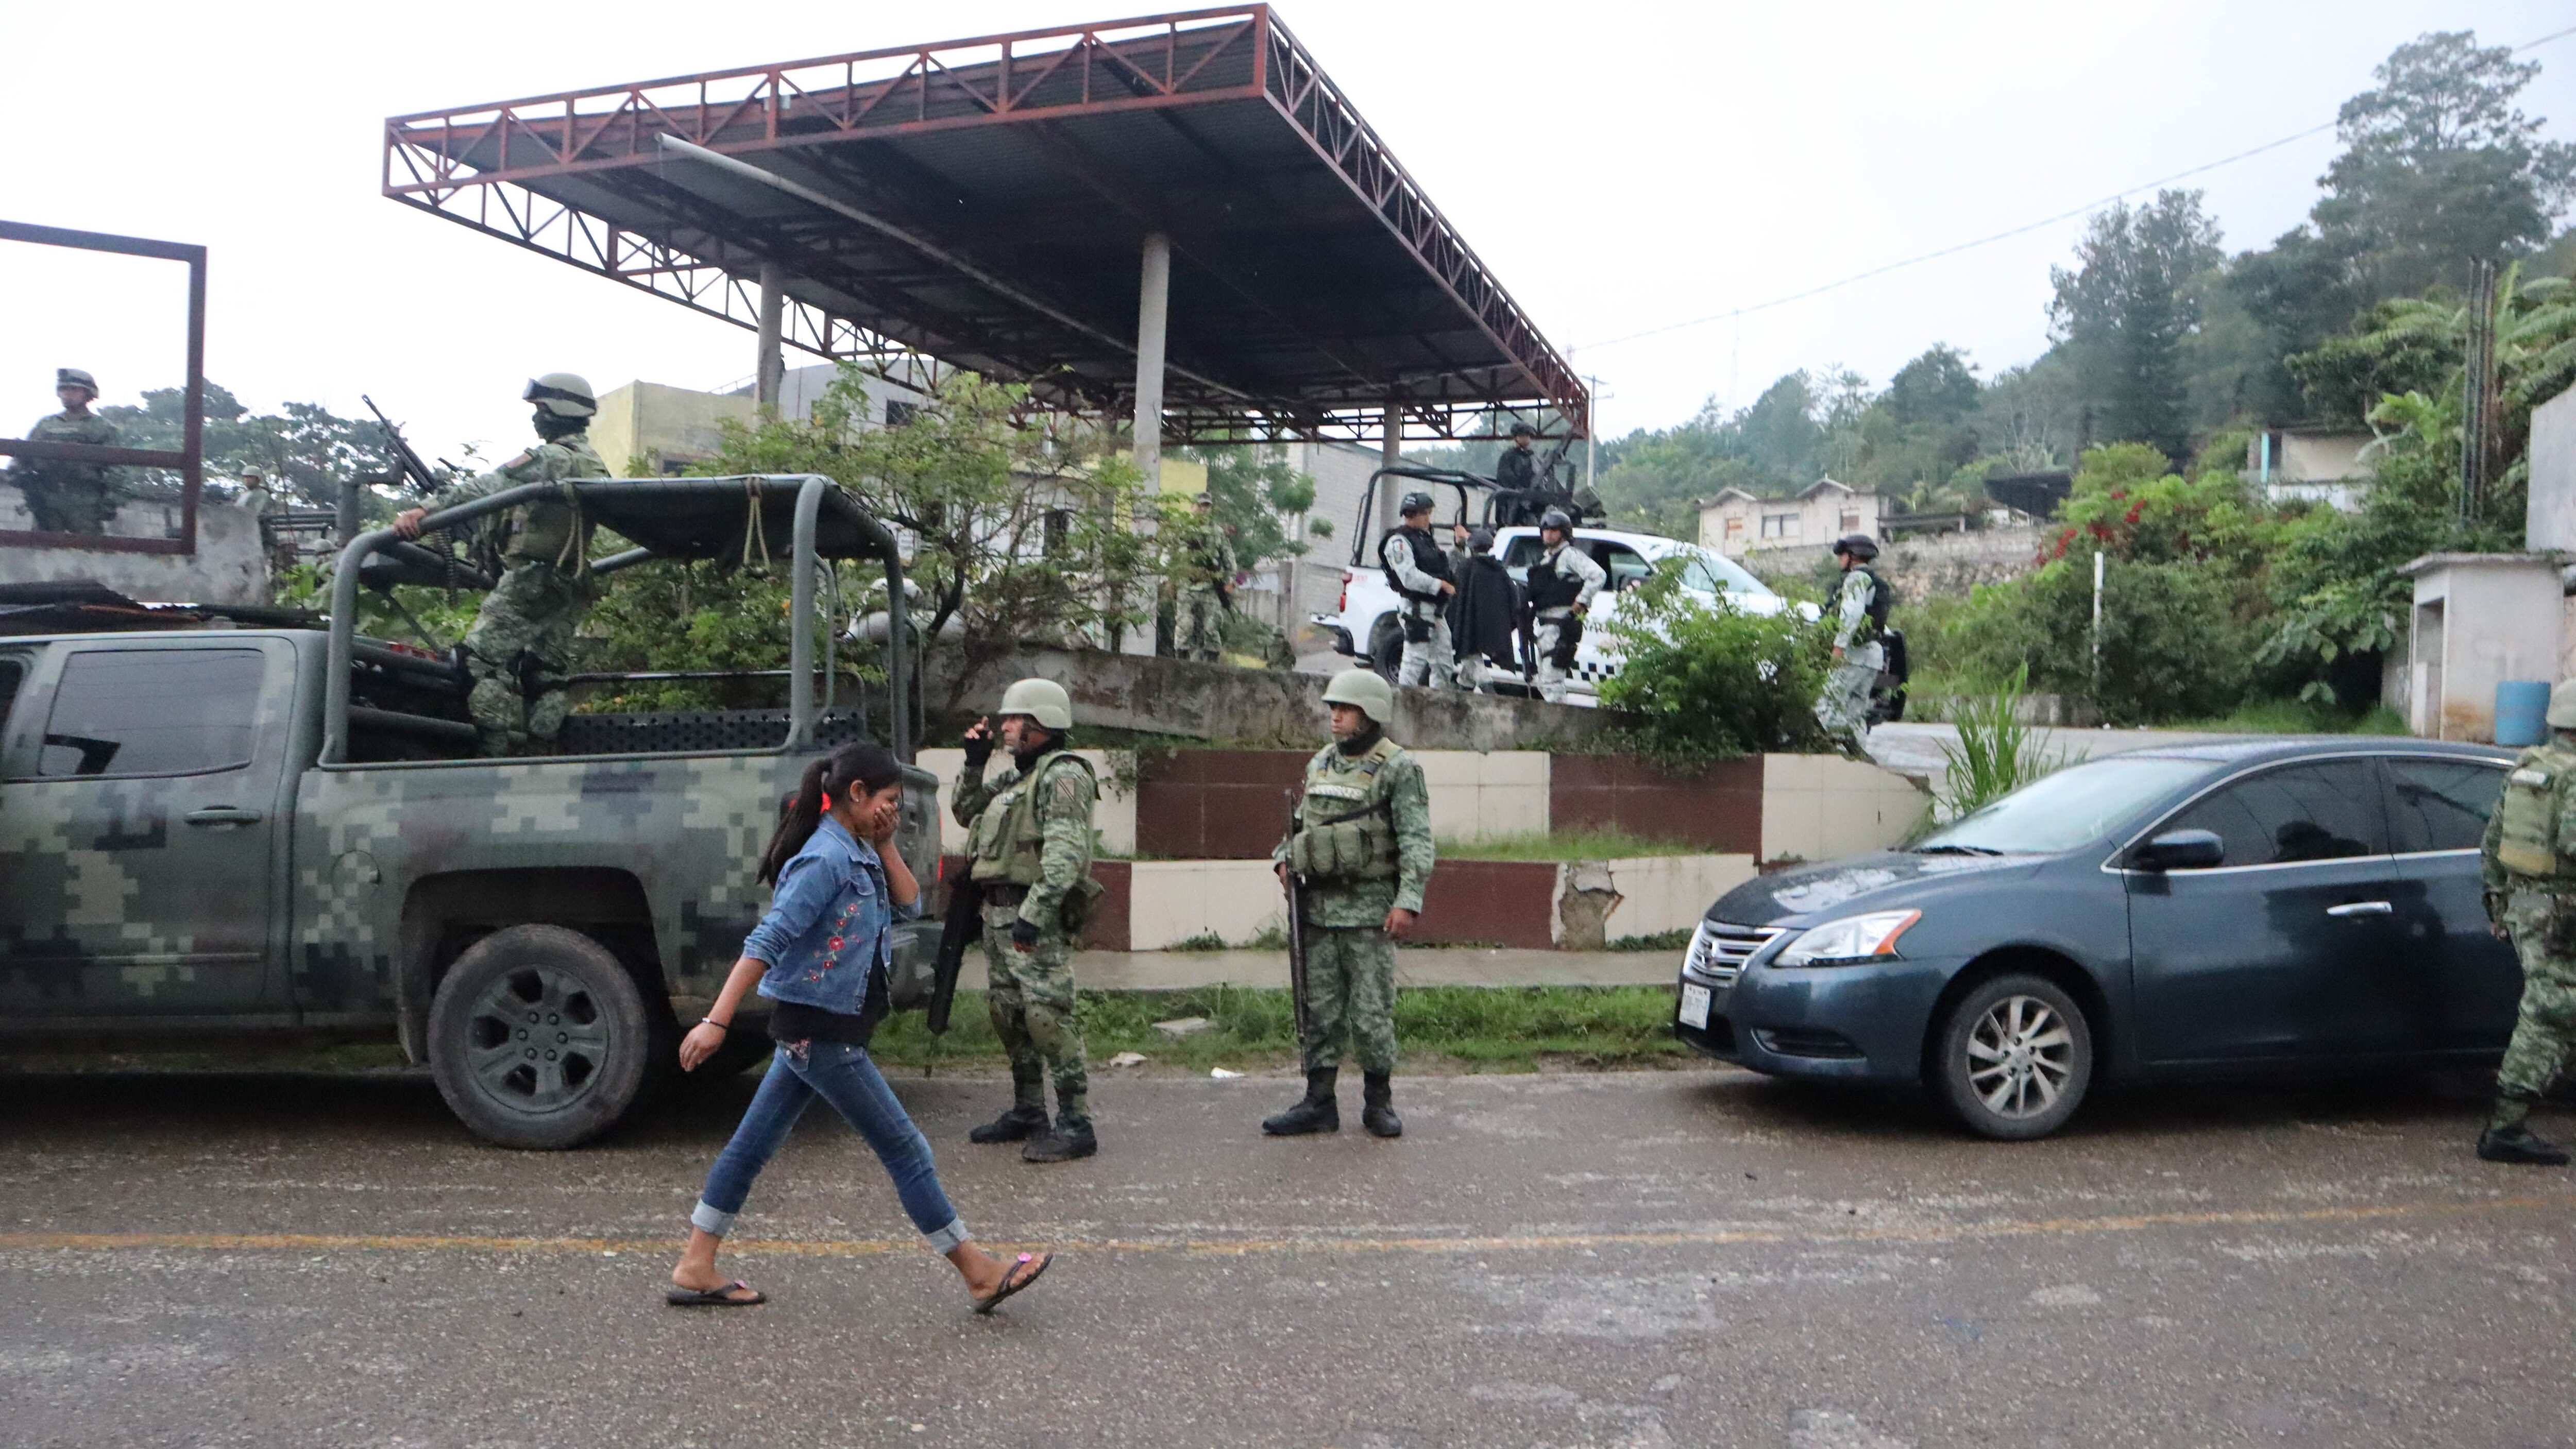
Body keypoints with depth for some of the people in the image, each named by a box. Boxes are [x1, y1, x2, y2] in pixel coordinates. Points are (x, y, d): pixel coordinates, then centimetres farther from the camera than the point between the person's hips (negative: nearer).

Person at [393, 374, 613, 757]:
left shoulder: (551, 458, -11)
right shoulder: (594, 464, 18)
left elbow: (488, 488, -22)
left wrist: (427, 509, -28)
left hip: (531, 578, -9)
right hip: (570, 588, 9)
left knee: (484, 656, -10)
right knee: (546, 674, 10)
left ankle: (503, 754, -17)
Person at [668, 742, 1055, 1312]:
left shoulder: (858, 855, 10)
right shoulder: (826, 859, -19)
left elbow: (909, 906, 12)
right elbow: (767, 940, -24)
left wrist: (885, 847, 2)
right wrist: (717, 1020, -28)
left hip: (810, 1031, 10)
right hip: (821, 1032, -10)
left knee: (754, 1144, 13)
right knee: (905, 1149, -3)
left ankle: (696, 1270, 21)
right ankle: (980, 1275, 5)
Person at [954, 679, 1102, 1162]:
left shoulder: (1063, 775, -11)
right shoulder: (1016, 777, 20)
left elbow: (1067, 851, -22)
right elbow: (966, 812, 31)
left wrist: (1034, 912, -30)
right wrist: (973, 764, 17)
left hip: (1037, 918, -10)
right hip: (999, 912, 10)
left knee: (1047, 1011, -14)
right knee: (1008, 1012, 15)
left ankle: (1075, 1123, -12)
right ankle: (1027, 1112, 26)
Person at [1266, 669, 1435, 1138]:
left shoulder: (1398, 768, -6)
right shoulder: (1320, 763, 13)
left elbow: (1417, 840, -11)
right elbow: (1302, 823, 24)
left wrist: (1409, 901, -20)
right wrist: (1285, 857, 5)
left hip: (1370, 909, -6)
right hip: (1319, 906, 6)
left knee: (1371, 1011, -1)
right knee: (1320, 1009, 8)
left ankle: (1379, 1103, 13)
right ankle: (1318, 1103, 15)